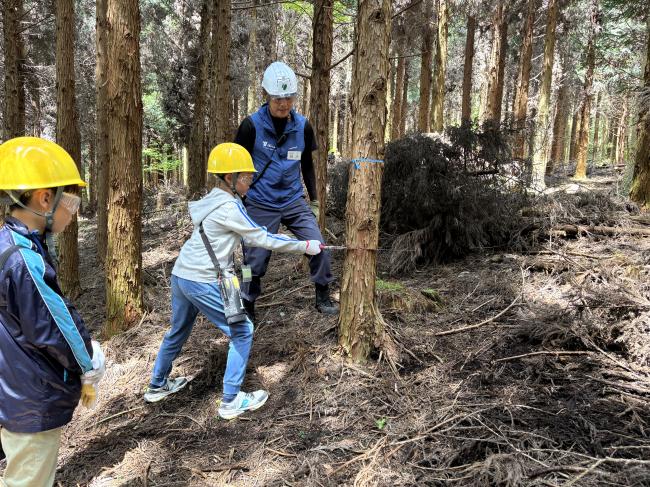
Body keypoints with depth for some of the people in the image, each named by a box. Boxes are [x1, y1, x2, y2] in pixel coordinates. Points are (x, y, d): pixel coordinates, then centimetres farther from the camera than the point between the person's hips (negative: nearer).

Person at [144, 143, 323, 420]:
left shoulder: (213, 200, 11)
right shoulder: (228, 208, -17)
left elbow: (247, 237, 14)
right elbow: (261, 239, -14)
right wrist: (304, 246, -9)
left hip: (180, 275, 10)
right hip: (202, 283, -9)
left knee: (178, 332, 26)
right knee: (242, 332, 2)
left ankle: (157, 386, 45)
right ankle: (231, 401, 7)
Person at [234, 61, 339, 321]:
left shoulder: (303, 126, 1)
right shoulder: (251, 125, -10)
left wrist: (314, 200, 11)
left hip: (294, 202, 3)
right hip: (260, 205, -3)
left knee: (319, 247, -8)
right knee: (256, 260, 2)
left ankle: (323, 297, 13)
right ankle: (247, 308, 24)